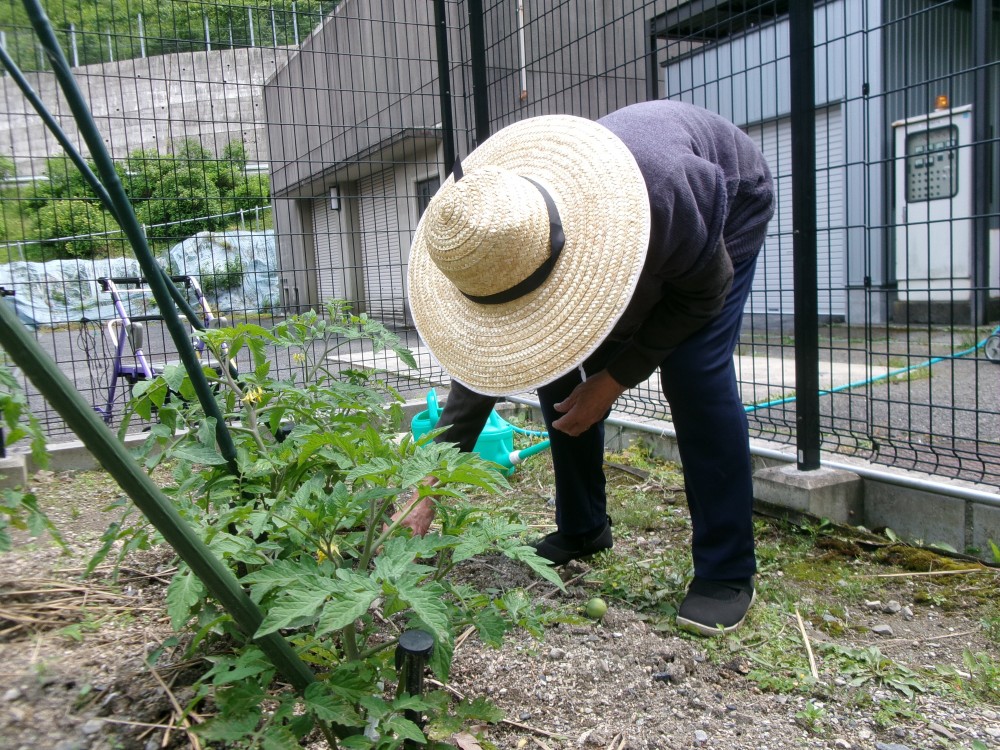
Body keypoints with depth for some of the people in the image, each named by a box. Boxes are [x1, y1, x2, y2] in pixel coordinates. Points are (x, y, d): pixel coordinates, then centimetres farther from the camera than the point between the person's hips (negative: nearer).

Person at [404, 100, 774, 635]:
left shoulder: (659, 193, -46)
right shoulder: (504, 233, -28)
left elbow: (705, 290, -25)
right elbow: (478, 370, -20)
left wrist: (616, 378, -28)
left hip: (729, 203, -4)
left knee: (695, 375, -23)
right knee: (556, 366, -6)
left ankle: (727, 572, -10)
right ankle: (581, 529, 13)